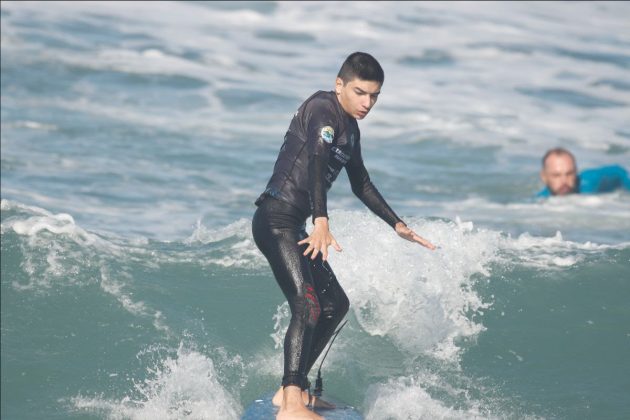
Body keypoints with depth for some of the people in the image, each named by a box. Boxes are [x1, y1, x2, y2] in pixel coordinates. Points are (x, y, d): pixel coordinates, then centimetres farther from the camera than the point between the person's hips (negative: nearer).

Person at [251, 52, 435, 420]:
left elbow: (361, 184, 30)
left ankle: (293, 388, 21)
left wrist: (398, 225, 32)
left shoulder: (350, 128, 17)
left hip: (294, 226, 10)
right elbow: (315, 165, -28)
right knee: (307, 305, -23)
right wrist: (322, 222, -41)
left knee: (336, 304, 17)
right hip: (276, 219, -10)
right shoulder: (322, 110, -12)